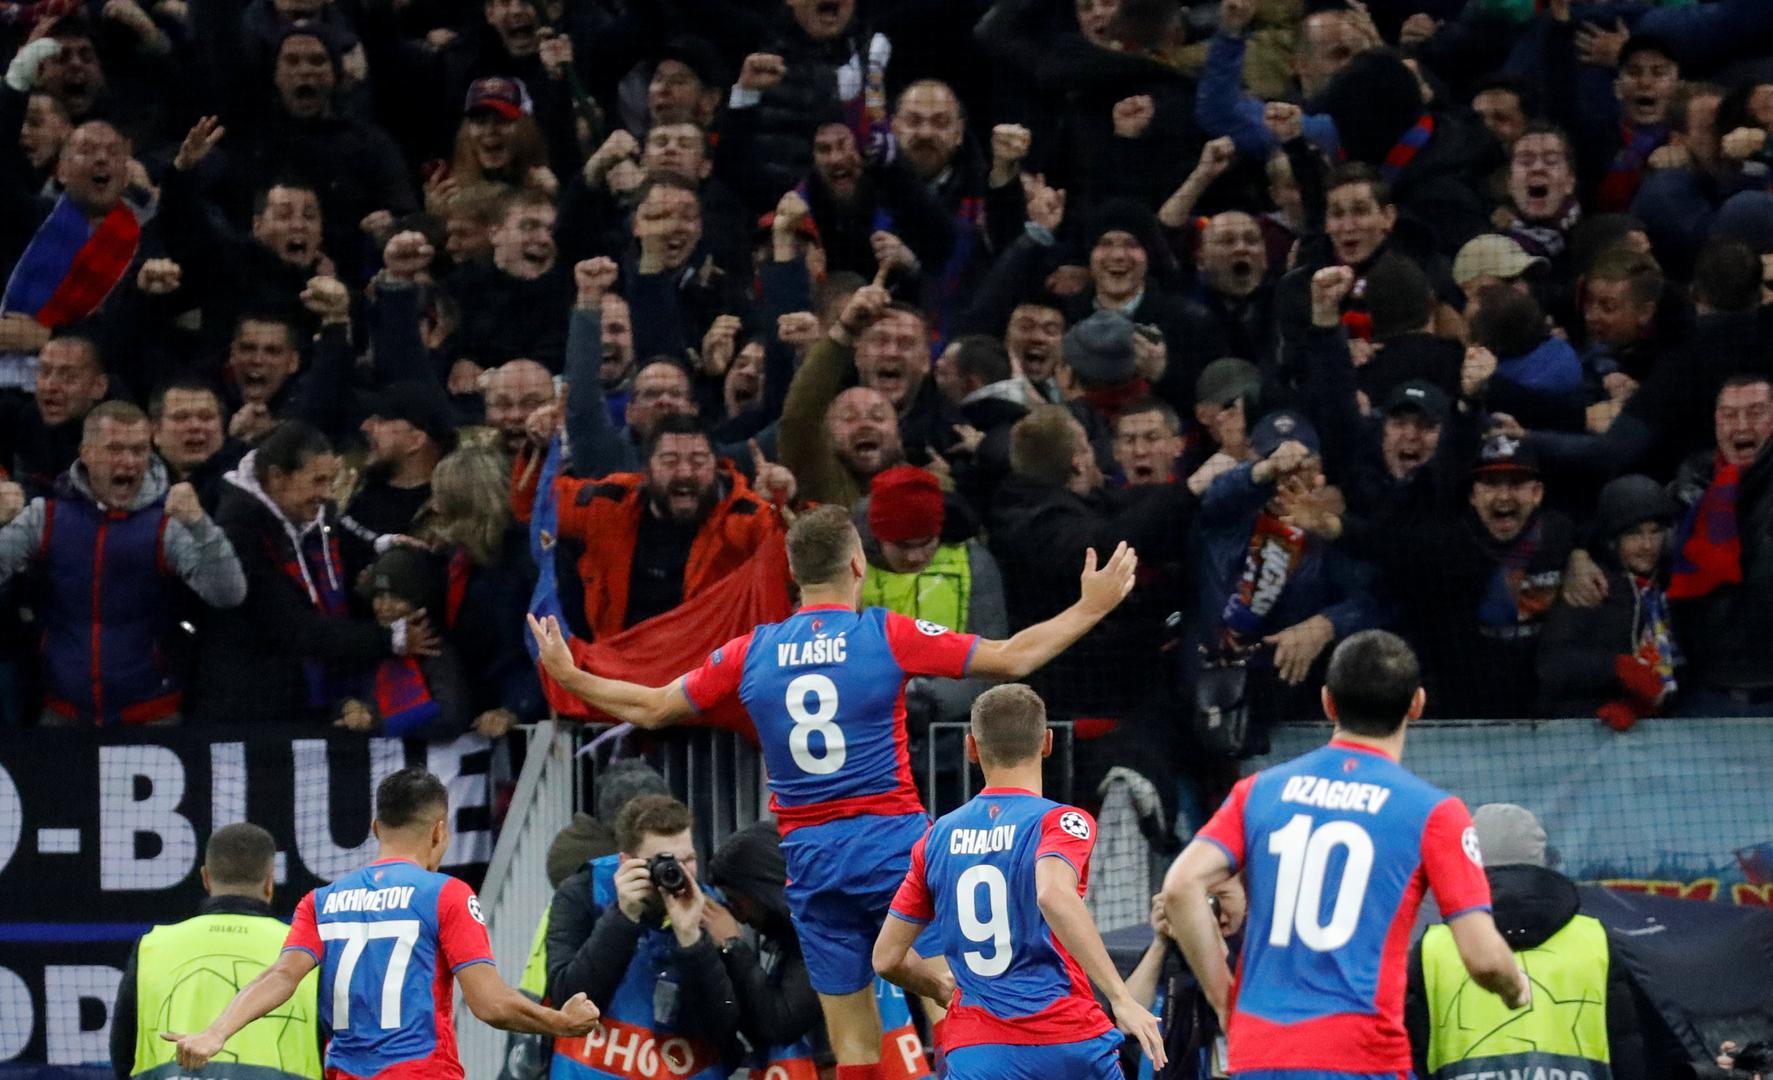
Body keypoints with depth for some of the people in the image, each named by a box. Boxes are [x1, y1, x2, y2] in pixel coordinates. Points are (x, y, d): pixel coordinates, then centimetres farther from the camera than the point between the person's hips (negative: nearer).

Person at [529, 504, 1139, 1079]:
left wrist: (567, 675, 28)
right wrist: (1091, 607, 10)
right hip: (890, 841, -3)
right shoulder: (887, 635, -4)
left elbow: (649, 708, 15)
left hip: (809, 857, 3)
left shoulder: (752, 653, 5)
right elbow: (1013, 658, -1)